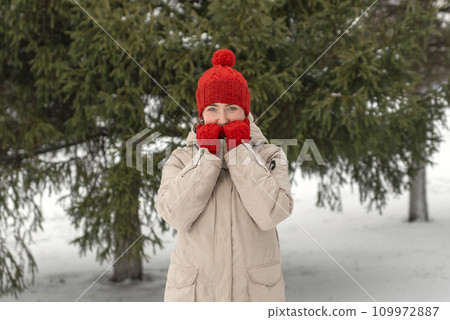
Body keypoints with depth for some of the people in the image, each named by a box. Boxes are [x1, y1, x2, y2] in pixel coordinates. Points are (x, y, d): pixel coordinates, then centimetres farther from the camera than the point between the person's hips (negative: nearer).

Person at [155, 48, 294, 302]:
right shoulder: (182, 159, 6)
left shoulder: (269, 156, 5)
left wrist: (240, 151, -10)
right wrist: (207, 155, -10)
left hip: (254, 292, 0)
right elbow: (176, 214, -12)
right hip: (193, 292, 0)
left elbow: (272, 214, -14)